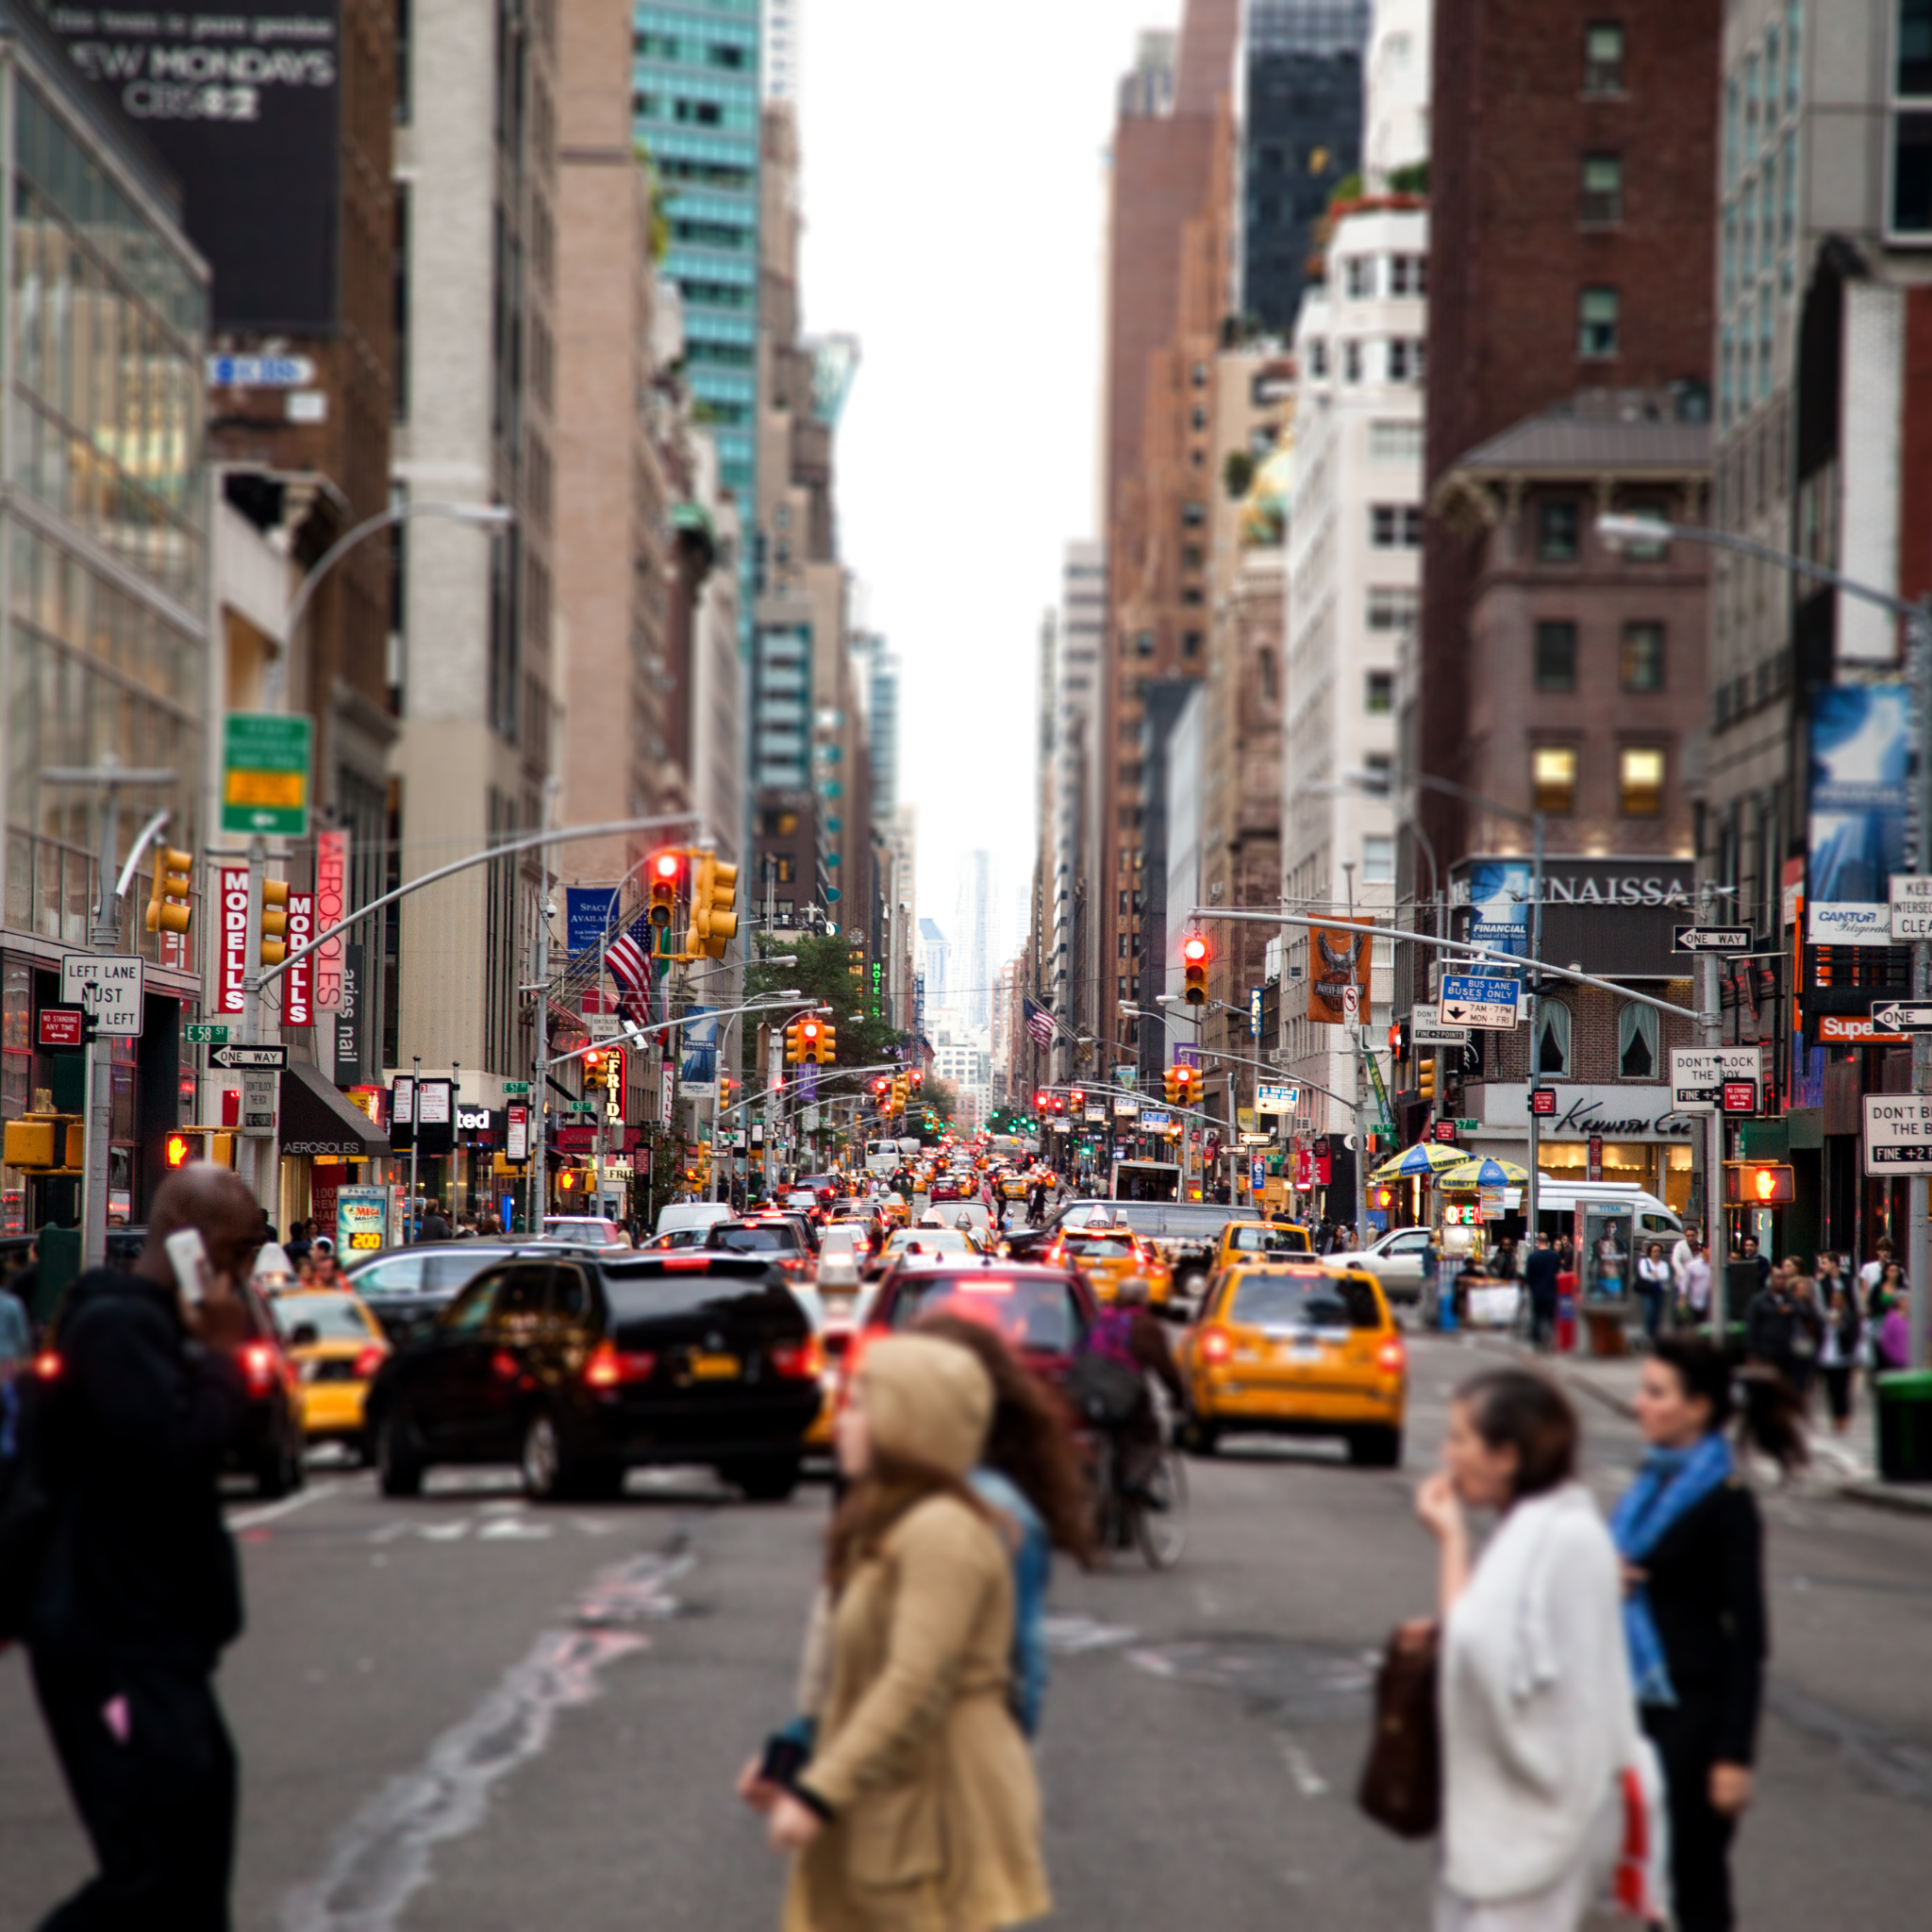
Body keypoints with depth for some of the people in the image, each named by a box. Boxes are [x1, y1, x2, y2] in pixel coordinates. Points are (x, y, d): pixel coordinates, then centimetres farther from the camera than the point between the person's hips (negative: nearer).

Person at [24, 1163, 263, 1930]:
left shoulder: (157, 1323, 16)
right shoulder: (115, 1325, -15)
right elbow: (175, 1450, -26)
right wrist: (221, 1357, -14)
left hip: (155, 1643, 11)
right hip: (113, 1649, -11)